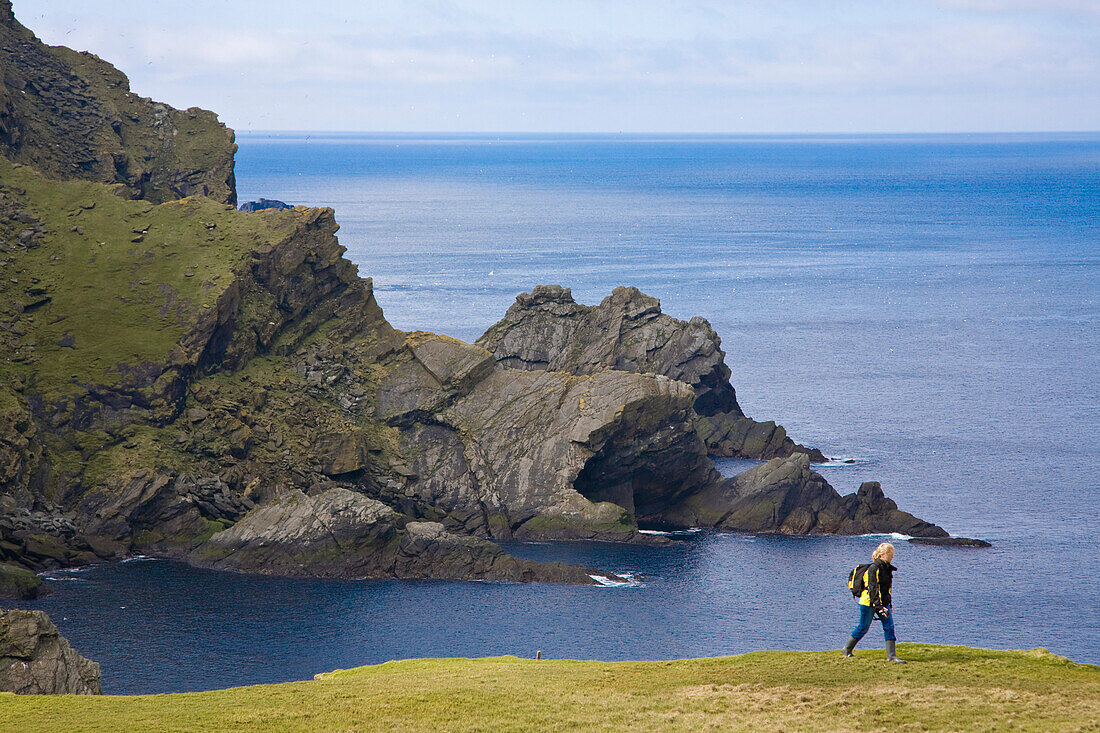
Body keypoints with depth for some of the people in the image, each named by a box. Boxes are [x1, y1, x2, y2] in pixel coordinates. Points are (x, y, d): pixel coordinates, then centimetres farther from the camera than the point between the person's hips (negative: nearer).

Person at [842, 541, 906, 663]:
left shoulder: (887, 568, 10)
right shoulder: (874, 568, -17)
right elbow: (873, 589, -22)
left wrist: (889, 605, 21)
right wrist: (879, 607, -27)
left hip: (883, 602, 8)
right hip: (869, 603, -8)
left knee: (889, 626, -5)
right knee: (863, 628, 3)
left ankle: (891, 656, -6)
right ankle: (847, 649, 23)